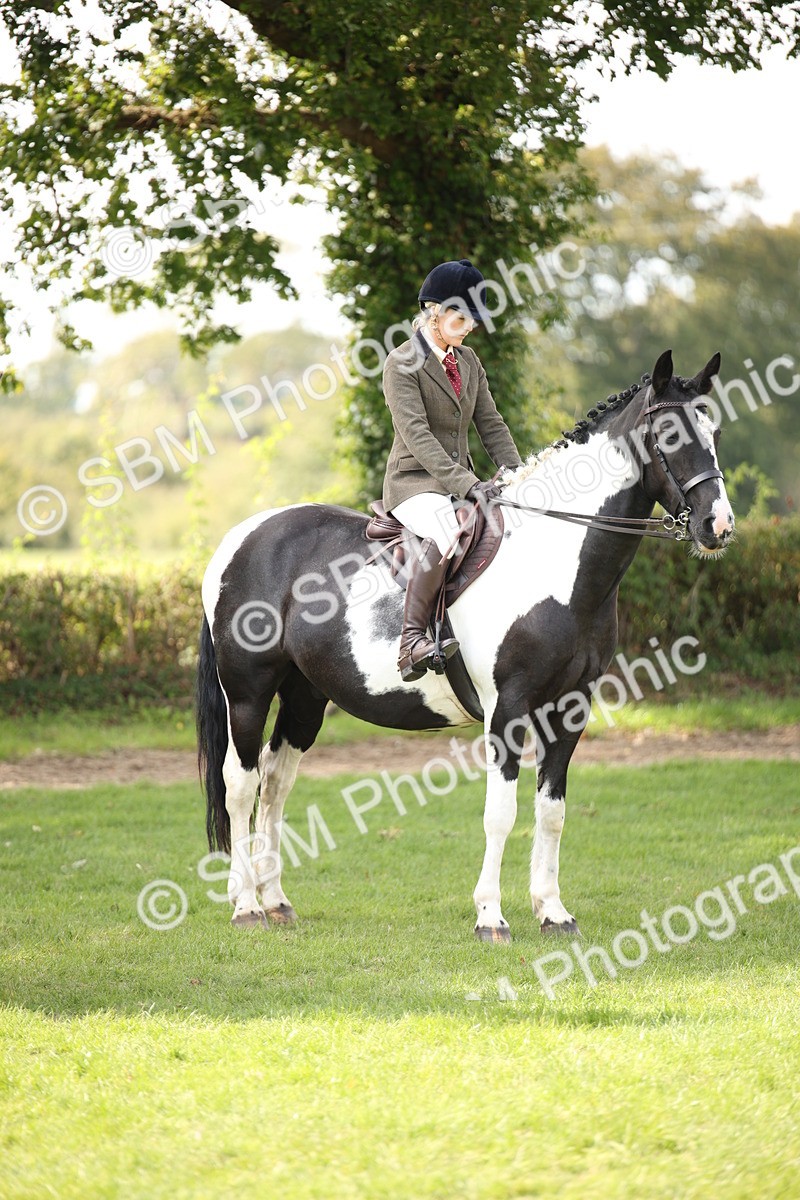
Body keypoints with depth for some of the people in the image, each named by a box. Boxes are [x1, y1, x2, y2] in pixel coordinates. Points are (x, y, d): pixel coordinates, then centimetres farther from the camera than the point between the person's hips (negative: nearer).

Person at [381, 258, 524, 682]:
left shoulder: (468, 361, 15)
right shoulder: (402, 364, -8)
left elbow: (490, 424, 14)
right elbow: (416, 434, -20)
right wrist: (465, 484, -30)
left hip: (463, 482, 7)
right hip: (415, 482, -7)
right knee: (449, 532, -38)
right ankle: (412, 640, -39)